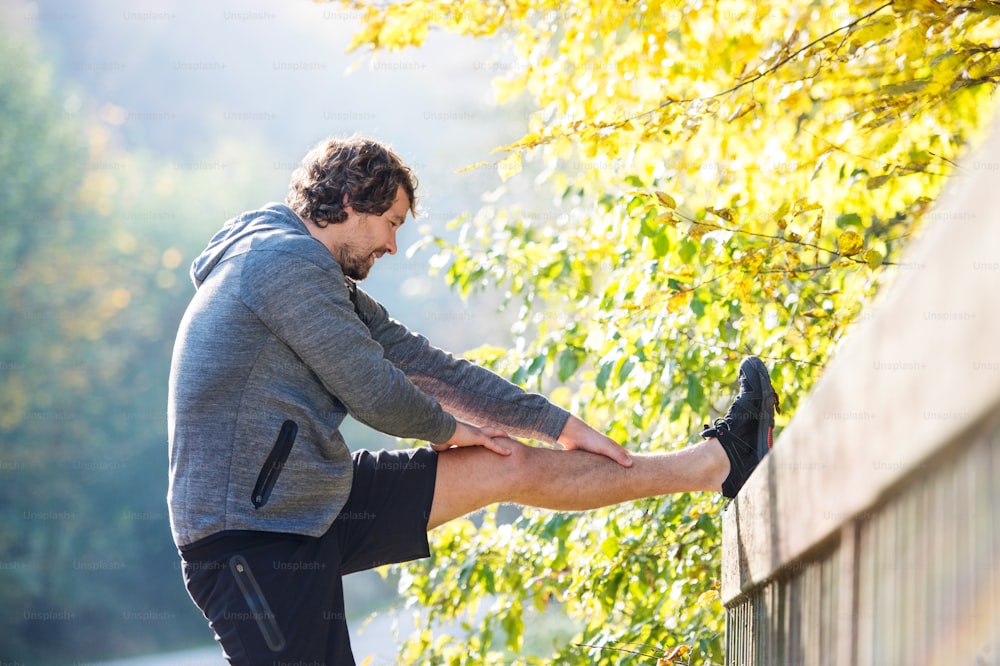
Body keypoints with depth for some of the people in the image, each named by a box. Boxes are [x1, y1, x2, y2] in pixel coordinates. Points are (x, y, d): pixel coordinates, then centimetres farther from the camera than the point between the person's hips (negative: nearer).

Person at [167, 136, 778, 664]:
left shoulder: (323, 283, 19)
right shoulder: (287, 262, -14)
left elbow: (426, 366, 20)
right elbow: (375, 392, -14)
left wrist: (562, 425, 19)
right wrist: (451, 430, 8)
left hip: (315, 509, 10)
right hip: (247, 536, -10)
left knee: (513, 467, 11)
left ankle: (718, 461, 20)